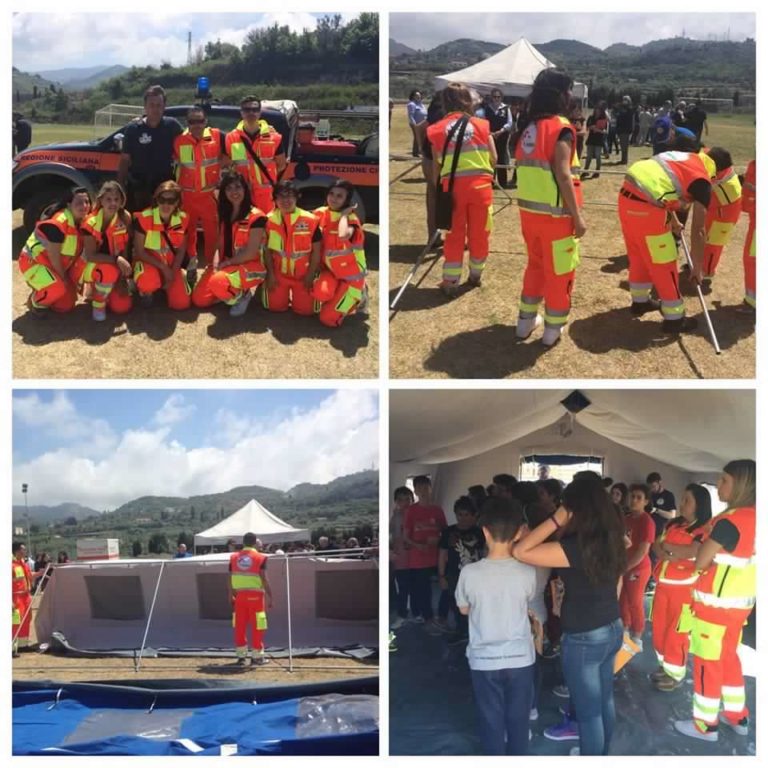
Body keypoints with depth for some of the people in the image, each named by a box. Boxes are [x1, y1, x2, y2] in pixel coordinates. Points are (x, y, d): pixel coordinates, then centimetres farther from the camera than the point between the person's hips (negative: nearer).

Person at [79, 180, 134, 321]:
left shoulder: (125, 218, -10)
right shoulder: (91, 223, -22)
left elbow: (125, 249, -5)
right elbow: (90, 255, -24)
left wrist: (122, 278, -10)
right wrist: (117, 260, -34)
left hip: (117, 267, 4)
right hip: (94, 266, -4)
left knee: (123, 307, -10)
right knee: (110, 271, -38)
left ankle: (99, 290, 22)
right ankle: (98, 303, -10)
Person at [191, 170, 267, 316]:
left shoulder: (256, 217, -13)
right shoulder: (224, 215, 9)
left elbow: (251, 253, -17)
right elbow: (220, 246, 9)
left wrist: (226, 263, -14)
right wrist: (216, 264, -10)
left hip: (251, 266, -7)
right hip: (225, 265, 7)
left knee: (218, 282, -36)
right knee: (199, 299, -4)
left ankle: (241, 296, -5)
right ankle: (233, 293, 17)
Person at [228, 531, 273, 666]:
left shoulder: (234, 557, 7)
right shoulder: (260, 558, -5)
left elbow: (231, 578, 7)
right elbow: (264, 579, -10)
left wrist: (231, 595, 16)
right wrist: (269, 596, -6)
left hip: (240, 595, 4)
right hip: (256, 595, -3)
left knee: (240, 626, 10)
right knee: (257, 626, 4)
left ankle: (241, 656, 14)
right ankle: (257, 656, 7)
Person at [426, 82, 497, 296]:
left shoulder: (437, 129, 3)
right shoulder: (481, 125, 3)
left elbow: (436, 165, 4)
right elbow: (493, 159, 3)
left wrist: (437, 188, 15)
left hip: (452, 186, 0)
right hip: (480, 184, 0)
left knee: (454, 234, 8)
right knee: (479, 233, 14)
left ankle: (451, 282, 9)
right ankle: (476, 274, 27)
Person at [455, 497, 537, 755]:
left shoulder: (469, 573, -18)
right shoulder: (527, 573, -14)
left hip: (484, 660, -1)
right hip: (520, 658, 1)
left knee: (491, 721, 15)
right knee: (518, 720, 18)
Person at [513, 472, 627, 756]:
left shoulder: (576, 547, -26)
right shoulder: (612, 540, -1)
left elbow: (520, 551, -29)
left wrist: (555, 520, -24)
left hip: (583, 639, -8)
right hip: (612, 629, 8)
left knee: (588, 711, 9)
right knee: (604, 700, 24)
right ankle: (601, 754, 42)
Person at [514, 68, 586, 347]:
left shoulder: (529, 128, 7)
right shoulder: (560, 128, -15)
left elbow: (526, 168, 6)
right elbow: (562, 175, -20)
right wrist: (578, 216, -16)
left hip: (529, 210, 7)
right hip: (555, 214, -7)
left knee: (535, 264, 22)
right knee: (559, 270, 7)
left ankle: (526, 321, 30)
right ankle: (553, 329, 16)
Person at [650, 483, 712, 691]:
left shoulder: (705, 530, -11)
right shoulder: (674, 524, 10)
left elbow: (691, 552, -23)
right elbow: (656, 546, 5)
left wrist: (667, 545, -9)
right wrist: (665, 554, -16)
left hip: (684, 587, -6)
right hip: (663, 584, 6)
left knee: (676, 632, 2)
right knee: (659, 627, 13)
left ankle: (676, 674, 16)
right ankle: (665, 666, 30)